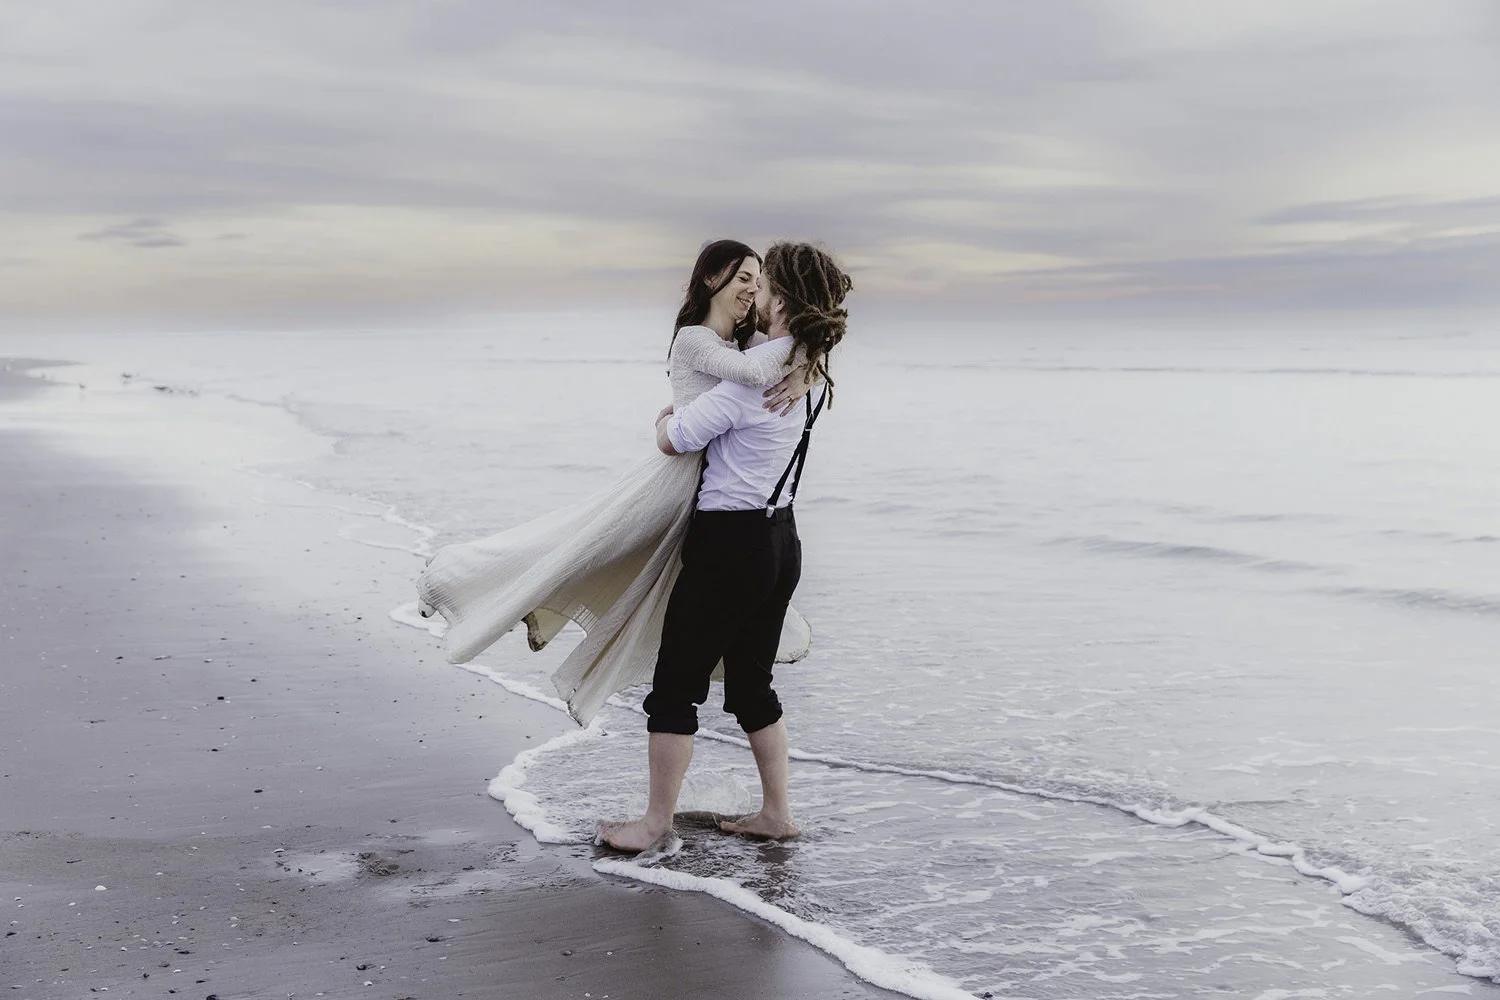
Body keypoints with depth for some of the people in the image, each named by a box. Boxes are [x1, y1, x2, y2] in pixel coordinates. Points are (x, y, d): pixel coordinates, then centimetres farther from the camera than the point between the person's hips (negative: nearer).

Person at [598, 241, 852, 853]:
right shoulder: (811, 367, 6)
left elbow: (674, 440, -14)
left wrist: (665, 419, 7)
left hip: (731, 543, -9)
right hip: (780, 540, 9)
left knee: (676, 684, 3)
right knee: (751, 684, 18)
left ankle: (656, 822, 12)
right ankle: (776, 813, 25)